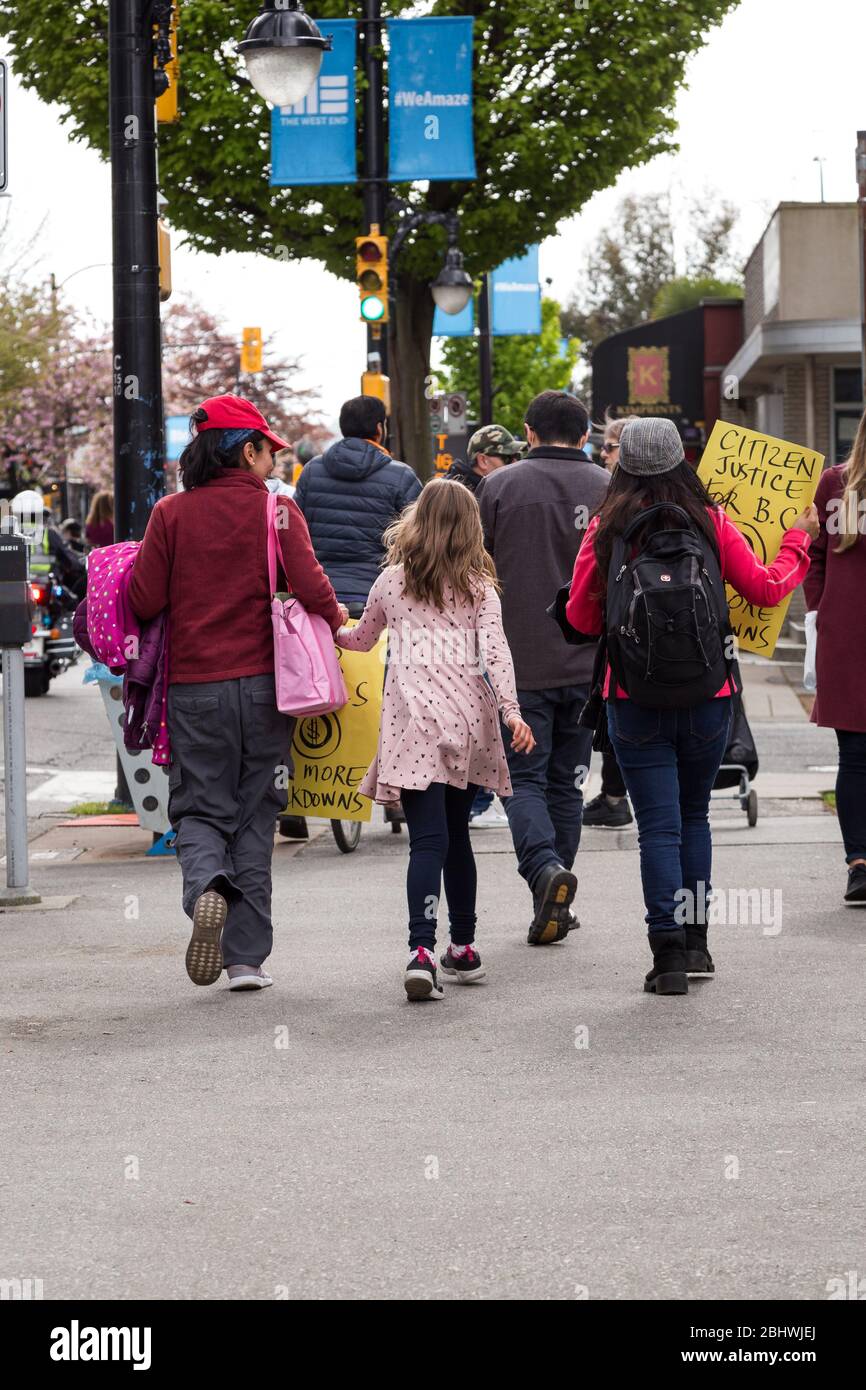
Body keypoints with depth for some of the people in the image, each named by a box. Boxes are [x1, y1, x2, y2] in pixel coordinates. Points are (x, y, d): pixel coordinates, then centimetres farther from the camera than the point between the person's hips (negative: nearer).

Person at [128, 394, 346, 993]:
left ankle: (206, 888, -22)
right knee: (255, 815, 9)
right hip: (263, 682, 0)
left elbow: (144, 601, -3)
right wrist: (335, 616, 7)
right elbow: (310, 586, -13)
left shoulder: (171, 513, 0)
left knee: (200, 808, 11)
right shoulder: (277, 509, -3)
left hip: (193, 686, 1)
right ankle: (247, 957, 9)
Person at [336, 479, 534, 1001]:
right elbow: (495, 649, -6)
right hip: (468, 717, 2)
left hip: (414, 721, -1)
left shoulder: (391, 582, 9)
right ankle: (463, 947, 23)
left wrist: (334, 632, 47)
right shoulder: (479, 587, 8)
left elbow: (363, 638, 26)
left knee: (429, 837, -9)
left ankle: (422, 949, -26)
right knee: (457, 833, 16)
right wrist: (512, 710, -14)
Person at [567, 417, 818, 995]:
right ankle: (696, 941, 20)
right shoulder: (711, 523, -3)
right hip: (709, 695, 2)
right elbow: (767, 589, 4)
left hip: (636, 702, -1)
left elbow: (581, 617, 0)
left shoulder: (606, 529, -5)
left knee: (660, 827, 1)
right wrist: (799, 540, 20)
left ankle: (670, 954, -4)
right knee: (694, 816, 19)